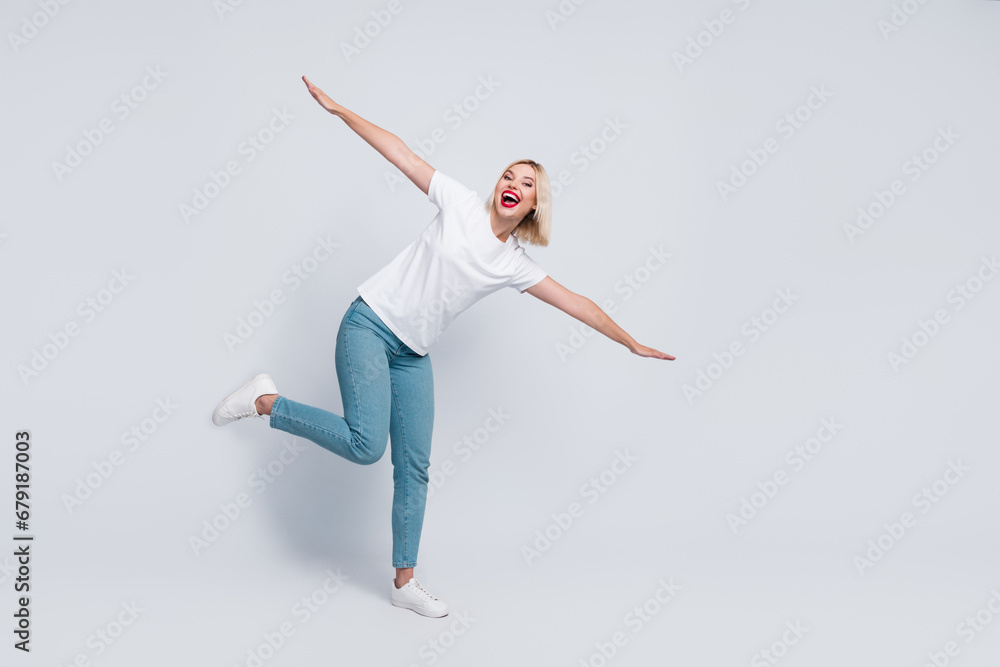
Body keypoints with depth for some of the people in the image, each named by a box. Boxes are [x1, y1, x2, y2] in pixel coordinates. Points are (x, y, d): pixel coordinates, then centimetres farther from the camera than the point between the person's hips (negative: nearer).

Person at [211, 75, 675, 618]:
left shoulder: (515, 265, 5)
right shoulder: (462, 205, -4)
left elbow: (576, 303, 10)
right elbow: (399, 151, -3)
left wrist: (632, 343, 13)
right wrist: (339, 110, -5)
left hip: (412, 355, 5)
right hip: (369, 326, -5)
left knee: (414, 468, 4)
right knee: (366, 446, -20)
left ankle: (404, 581, 16)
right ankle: (264, 401, 0)